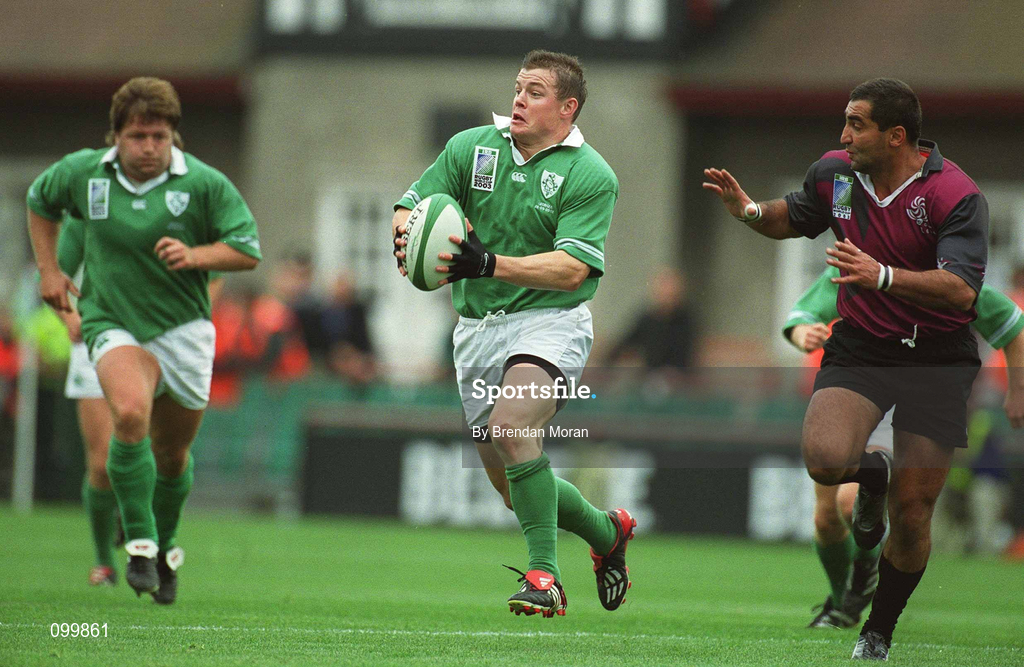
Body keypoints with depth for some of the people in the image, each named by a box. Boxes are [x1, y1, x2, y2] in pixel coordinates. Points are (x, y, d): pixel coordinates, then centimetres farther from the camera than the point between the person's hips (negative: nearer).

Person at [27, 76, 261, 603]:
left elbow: (248, 251, -6)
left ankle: (165, 547, 40)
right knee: (130, 412, -31)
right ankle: (139, 544, -21)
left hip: (183, 329, 1)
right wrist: (48, 269, 11)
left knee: (172, 455, 12)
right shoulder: (82, 173, -2)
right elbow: (39, 201, 19)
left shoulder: (204, 183, -8)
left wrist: (194, 255, -23)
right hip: (113, 325, -1)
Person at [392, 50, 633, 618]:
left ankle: (543, 574, -26)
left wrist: (489, 263, -30)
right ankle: (606, 532, 36)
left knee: (511, 426, -32)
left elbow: (572, 269, -18)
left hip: (550, 321, -5)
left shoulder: (591, 176, -8)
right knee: (512, 486, 8)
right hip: (477, 327, 5)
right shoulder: (471, 147, 5)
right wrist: (408, 239, -22)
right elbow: (409, 207, 3)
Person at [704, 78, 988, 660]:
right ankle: (873, 474, 13)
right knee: (825, 457, -26)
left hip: (937, 358, -3)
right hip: (860, 346, 3)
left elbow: (961, 289, -28)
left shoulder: (955, 194, -17)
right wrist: (750, 210, 0)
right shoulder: (835, 173, 0)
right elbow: (794, 218, 22)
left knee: (911, 515, -4)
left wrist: (882, 275, -41)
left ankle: (879, 633, 21)